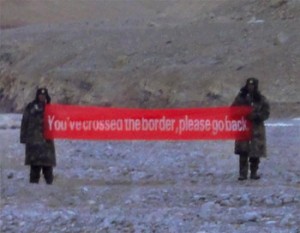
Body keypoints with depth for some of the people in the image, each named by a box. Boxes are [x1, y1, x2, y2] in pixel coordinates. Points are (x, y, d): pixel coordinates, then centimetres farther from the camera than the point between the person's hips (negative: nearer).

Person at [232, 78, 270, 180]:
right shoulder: (240, 98, 6)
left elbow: (266, 113, 1)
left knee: (255, 152, 1)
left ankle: (254, 173, 13)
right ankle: (243, 173, -1)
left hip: (256, 128, 0)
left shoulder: (261, 99, 4)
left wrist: (256, 116, -15)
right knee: (243, 152, -4)